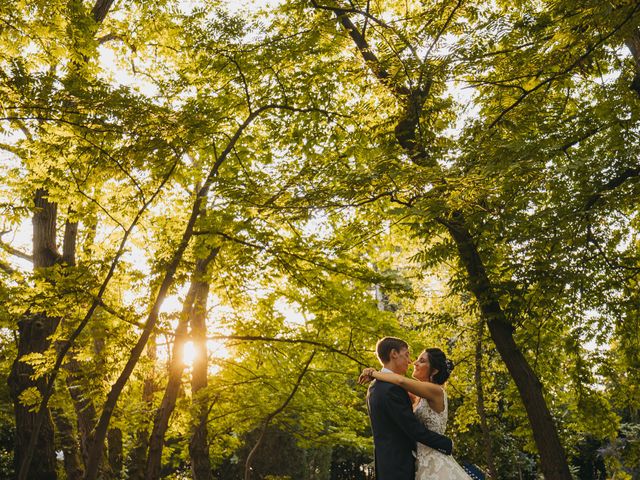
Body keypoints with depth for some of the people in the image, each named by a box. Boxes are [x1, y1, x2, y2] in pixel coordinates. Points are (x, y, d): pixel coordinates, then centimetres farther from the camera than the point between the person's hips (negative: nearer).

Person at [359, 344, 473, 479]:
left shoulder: (437, 391, -12)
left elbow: (401, 381, -25)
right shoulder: (419, 397, 12)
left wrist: (373, 373, -11)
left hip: (434, 464, -8)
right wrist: (375, 374, 2)